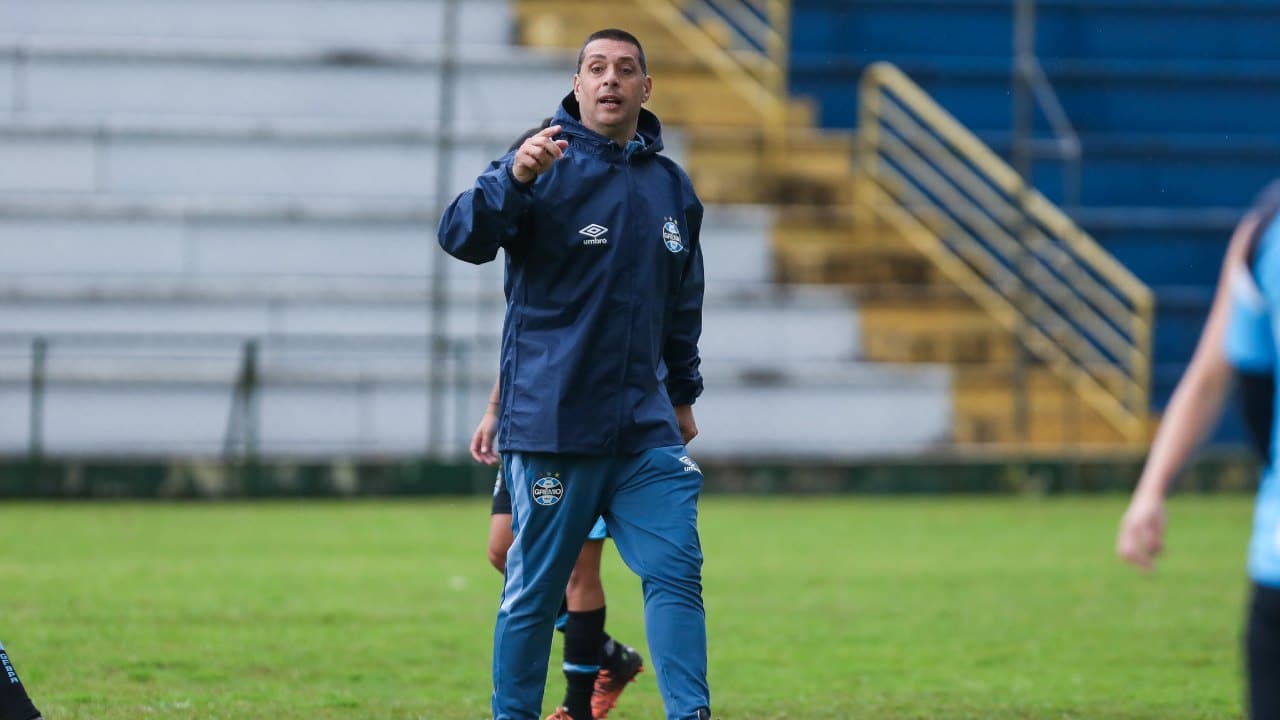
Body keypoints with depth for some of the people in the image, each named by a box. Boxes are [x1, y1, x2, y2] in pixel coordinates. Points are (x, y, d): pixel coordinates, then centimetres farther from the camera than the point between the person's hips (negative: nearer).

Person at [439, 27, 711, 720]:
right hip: (550, 424, -5)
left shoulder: (671, 186, 13)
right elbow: (462, 237, -21)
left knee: (676, 571, -5)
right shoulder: (547, 165, -5)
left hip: (645, 428, 5)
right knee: (534, 592, 1)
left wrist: (682, 392, 28)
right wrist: (514, 177, -38)